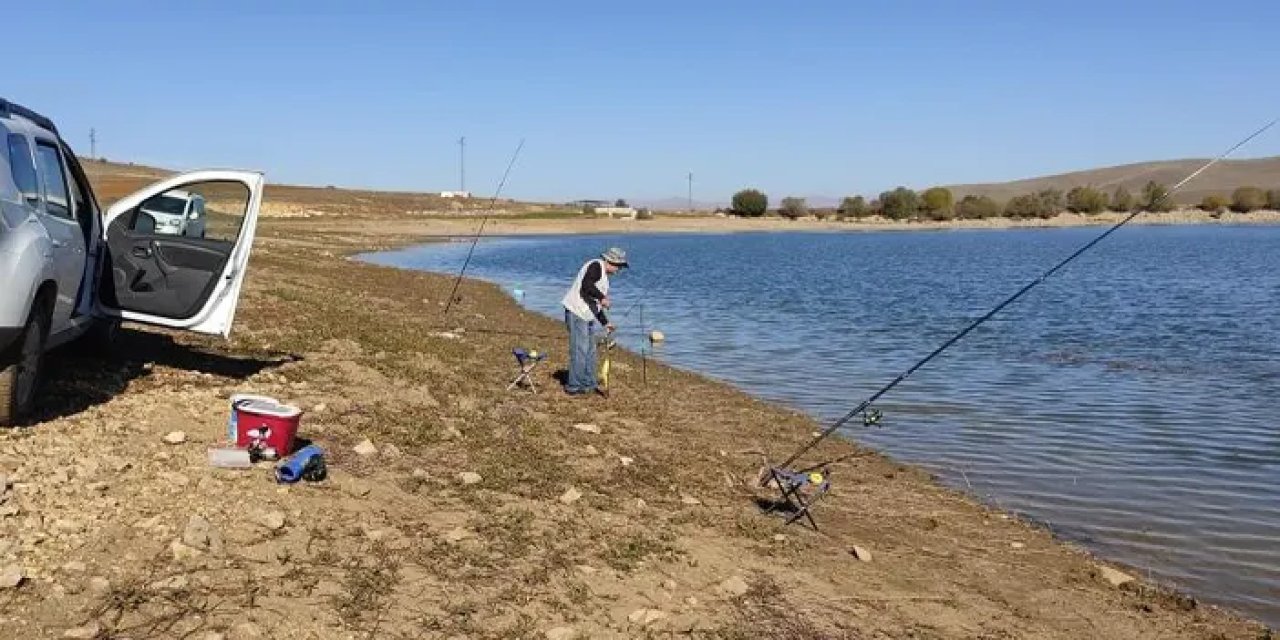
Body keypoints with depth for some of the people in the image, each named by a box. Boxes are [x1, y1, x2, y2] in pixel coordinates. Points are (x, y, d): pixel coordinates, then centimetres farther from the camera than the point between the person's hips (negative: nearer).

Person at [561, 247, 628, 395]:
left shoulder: (604, 276, 21)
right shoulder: (596, 265, -8)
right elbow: (586, 285, -26)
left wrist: (605, 323, 24)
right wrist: (602, 297, -20)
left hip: (587, 316, 10)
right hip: (576, 312, -10)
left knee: (590, 350, 13)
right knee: (580, 350, -9)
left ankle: (588, 384, 21)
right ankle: (573, 386, -3)